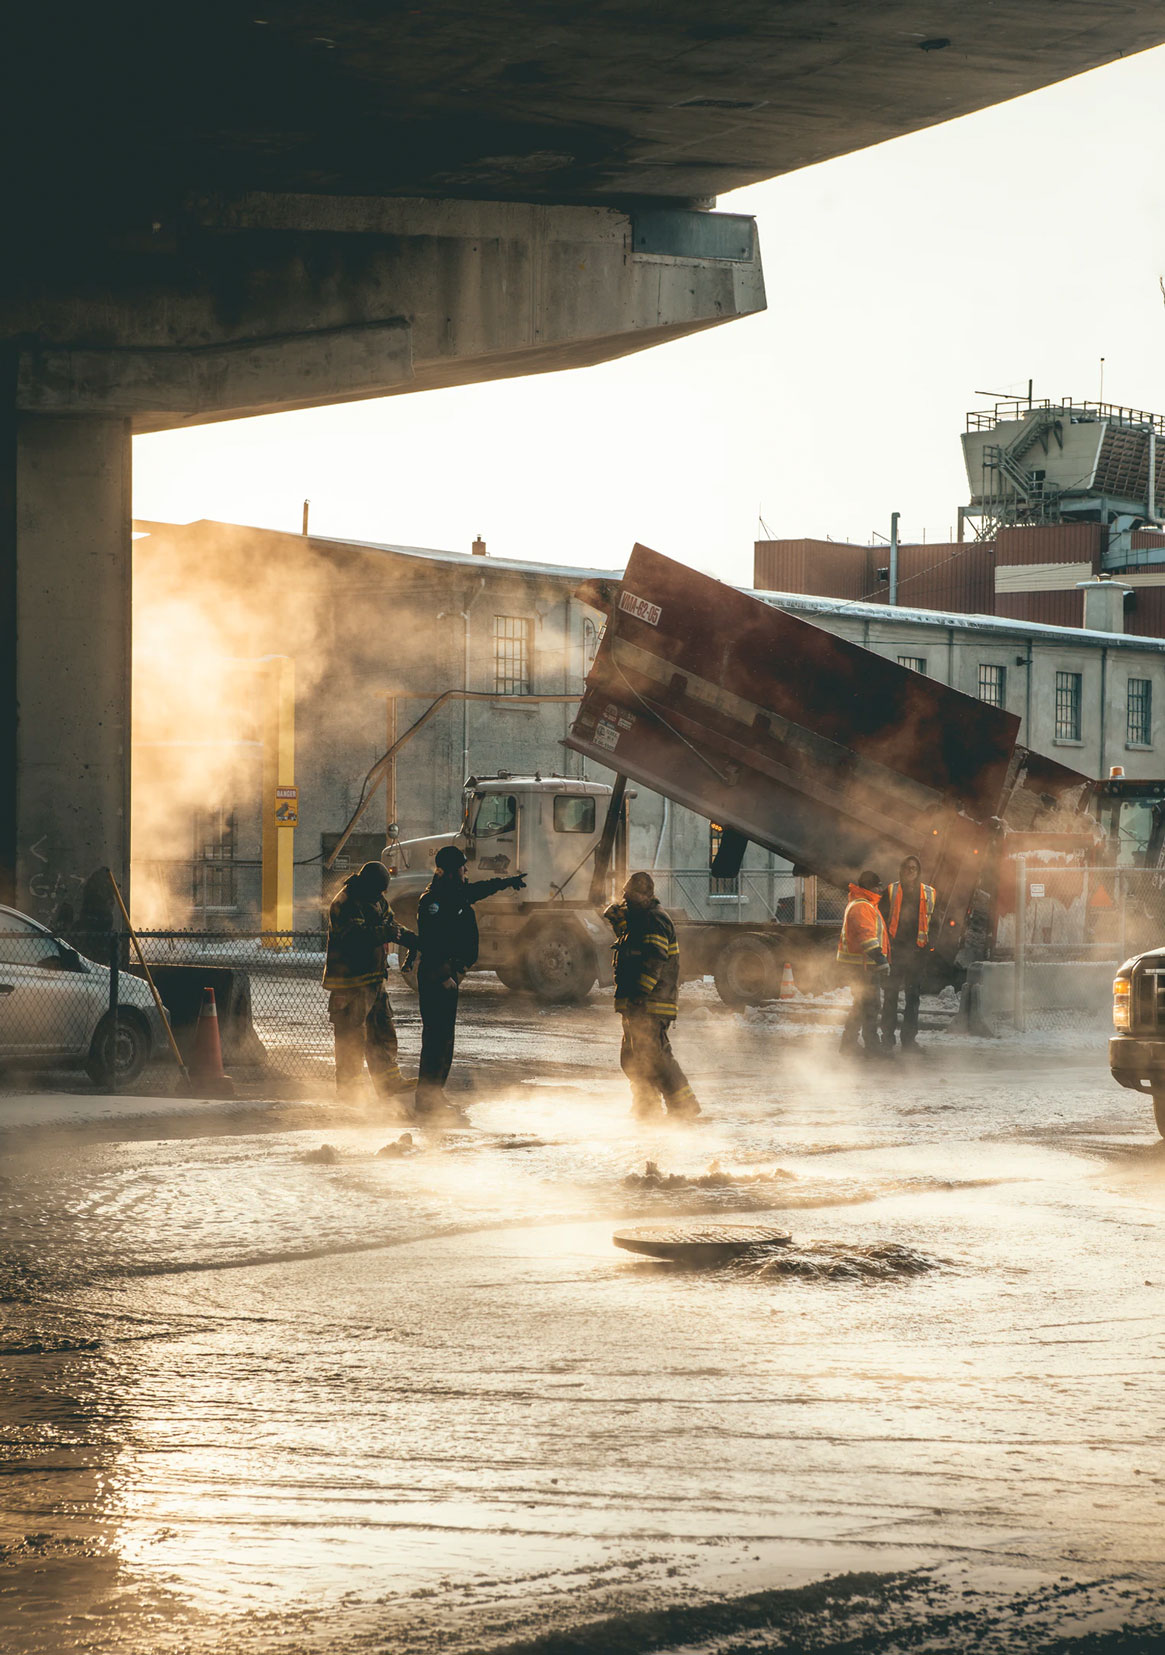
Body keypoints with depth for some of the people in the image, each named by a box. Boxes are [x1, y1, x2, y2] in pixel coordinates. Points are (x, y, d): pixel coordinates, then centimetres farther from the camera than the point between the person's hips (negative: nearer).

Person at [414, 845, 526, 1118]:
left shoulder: (457, 893, 14)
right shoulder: (433, 900, -17)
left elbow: (480, 889, 36)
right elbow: (428, 942, -23)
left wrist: (509, 882, 51)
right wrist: (443, 976, -24)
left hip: (448, 976, 10)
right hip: (436, 977, -10)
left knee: (444, 1036, 13)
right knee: (436, 1036, -10)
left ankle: (434, 1095, 19)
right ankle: (427, 1098, -9)